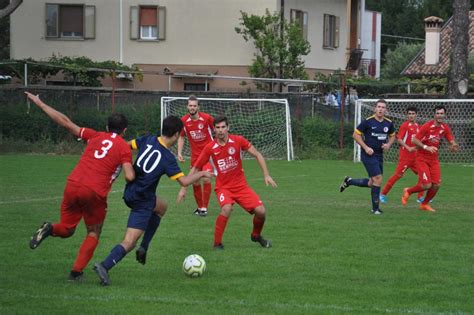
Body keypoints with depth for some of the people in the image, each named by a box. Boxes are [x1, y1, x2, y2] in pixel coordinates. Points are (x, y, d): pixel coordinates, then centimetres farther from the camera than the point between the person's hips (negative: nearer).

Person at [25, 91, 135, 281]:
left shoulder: (95, 137, 15)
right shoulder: (124, 148, 5)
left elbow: (65, 122, 15)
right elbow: (129, 176, -9)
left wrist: (38, 103, 22)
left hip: (72, 185, 3)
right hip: (95, 193, -3)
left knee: (66, 229, 20)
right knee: (93, 234, 18)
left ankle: (50, 229, -13)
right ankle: (76, 271, 5)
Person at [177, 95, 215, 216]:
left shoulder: (207, 118, -14)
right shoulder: (184, 121, -5)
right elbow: (181, 137, 8)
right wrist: (179, 153, -1)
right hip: (195, 155, 3)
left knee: (206, 179, -18)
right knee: (195, 182, 6)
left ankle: (204, 207, -6)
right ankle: (199, 206, 26)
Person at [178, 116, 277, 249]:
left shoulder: (238, 141, -8)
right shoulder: (210, 148, -10)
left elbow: (257, 155, -1)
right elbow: (195, 168, -1)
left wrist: (266, 175, -9)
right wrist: (183, 188, -3)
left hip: (241, 186, 2)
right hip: (223, 187, -2)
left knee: (260, 211, -10)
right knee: (226, 209, -33)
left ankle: (256, 235, 22)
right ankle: (217, 243, -17)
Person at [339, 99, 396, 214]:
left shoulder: (389, 123, 4)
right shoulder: (368, 121, -11)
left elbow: (392, 136, 20)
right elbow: (356, 134, -5)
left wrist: (388, 144, -2)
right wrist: (366, 147, -14)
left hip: (379, 155, 6)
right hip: (368, 154, -6)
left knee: (372, 183, 10)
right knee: (378, 178, -14)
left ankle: (349, 181, 33)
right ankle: (375, 208, -2)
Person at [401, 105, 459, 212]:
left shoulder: (445, 128, 1)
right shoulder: (427, 126, -16)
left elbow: (452, 142, 6)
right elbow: (415, 140, -15)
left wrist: (453, 146, -18)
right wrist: (426, 147, -27)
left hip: (434, 159, 5)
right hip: (422, 158, -5)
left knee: (436, 184, -3)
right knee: (427, 185, -14)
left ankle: (424, 204, 21)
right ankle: (408, 191, 15)